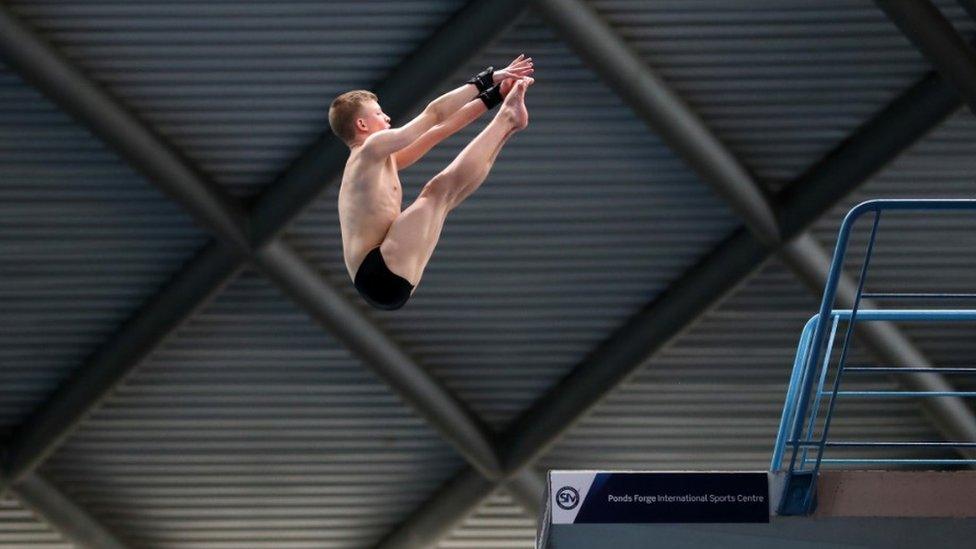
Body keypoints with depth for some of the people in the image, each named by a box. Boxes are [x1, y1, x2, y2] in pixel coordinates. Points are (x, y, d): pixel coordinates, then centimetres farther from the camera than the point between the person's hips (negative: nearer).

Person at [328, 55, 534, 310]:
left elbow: (439, 130, 20)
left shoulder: (383, 160, 22)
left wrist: (494, 95, 16)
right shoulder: (372, 149, -6)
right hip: (382, 275, -10)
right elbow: (434, 114, -9)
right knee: (440, 189, -13)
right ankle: (507, 119, -4)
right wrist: (487, 79, -2)